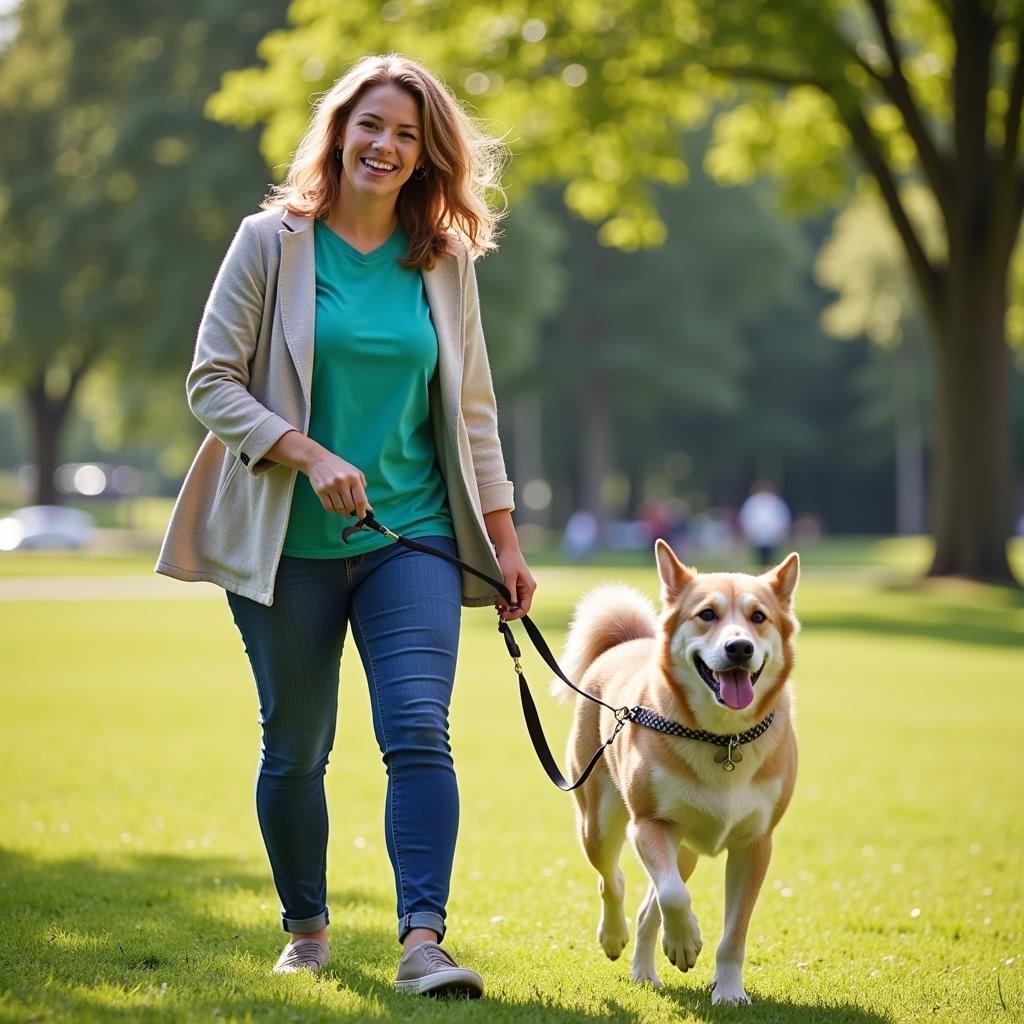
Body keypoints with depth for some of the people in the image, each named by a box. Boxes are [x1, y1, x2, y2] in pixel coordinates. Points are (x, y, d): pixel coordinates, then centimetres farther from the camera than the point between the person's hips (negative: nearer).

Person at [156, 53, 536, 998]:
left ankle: (423, 942, -20)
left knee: (419, 732, -15)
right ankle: (306, 929, 27)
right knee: (295, 751, 8)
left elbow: (472, 411, 12)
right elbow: (212, 381, -4)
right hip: (289, 543, -1)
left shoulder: (445, 263, 7)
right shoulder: (273, 242, -2)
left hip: (412, 537, 1)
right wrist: (309, 455, -17)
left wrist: (504, 541, 9)